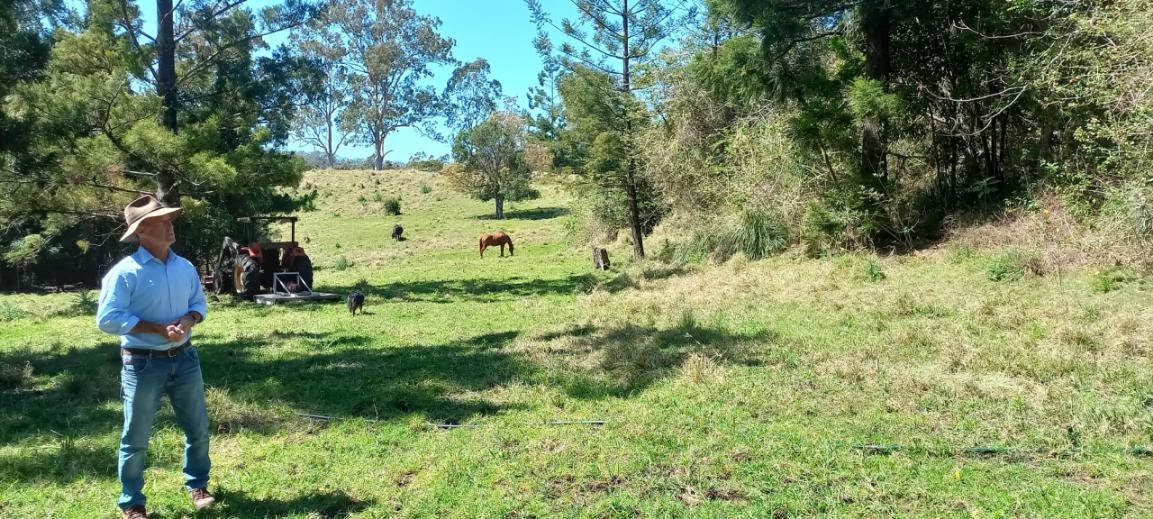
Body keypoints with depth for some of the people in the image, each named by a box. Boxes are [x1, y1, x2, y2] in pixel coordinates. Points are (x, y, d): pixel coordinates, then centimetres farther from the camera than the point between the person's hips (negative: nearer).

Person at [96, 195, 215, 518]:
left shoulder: (185, 267, 3)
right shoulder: (124, 272, -15)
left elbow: (199, 303, 12)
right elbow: (107, 319, -18)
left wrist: (188, 321, -11)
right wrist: (159, 328, -21)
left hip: (184, 358, 5)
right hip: (143, 363, -5)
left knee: (198, 428, 14)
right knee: (136, 438, 7)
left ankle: (197, 485, 34)